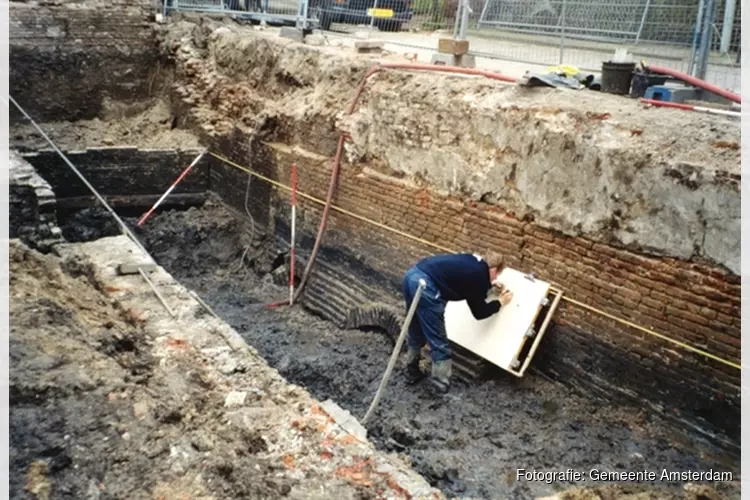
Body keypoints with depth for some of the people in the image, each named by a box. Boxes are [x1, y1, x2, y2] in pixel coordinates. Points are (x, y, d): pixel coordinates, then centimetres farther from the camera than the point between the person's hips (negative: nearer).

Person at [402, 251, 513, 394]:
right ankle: (442, 387, 12)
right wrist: (500, 302, 26)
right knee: (439, 343, 4)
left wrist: (489, 285, 46)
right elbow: (479, 312, 14)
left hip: (413, 274, 9)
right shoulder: (480, 276, 1)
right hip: (426, 286, -9)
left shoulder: (473, 261, 22)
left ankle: (412, 373, 39)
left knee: (416, 334, 26)